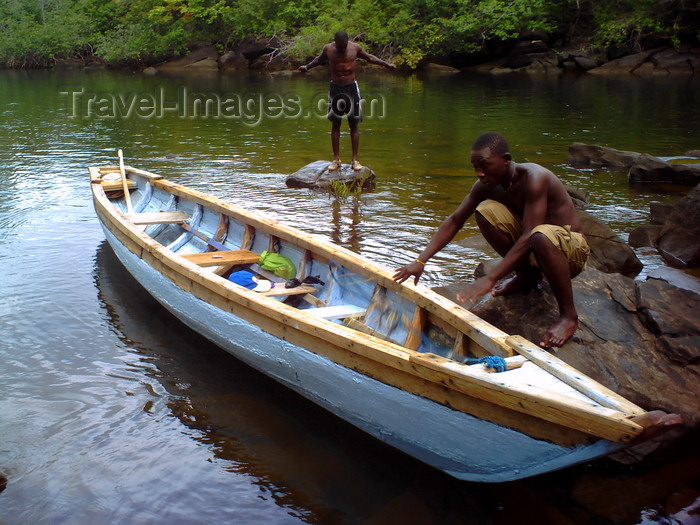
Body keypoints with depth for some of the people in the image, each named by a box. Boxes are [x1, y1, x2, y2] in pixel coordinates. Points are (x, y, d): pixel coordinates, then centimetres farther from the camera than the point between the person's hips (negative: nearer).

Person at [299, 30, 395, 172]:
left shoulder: (355, 48, -3)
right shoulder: (328, 49, -2)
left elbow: (369, 58, 14)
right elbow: (319, 59, 20)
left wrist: (387, 64, 14)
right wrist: (307, 67, 23)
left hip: (351, 87, 0)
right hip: (335, 87, 1)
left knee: (354, 124, 0)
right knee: (335, 124, 2)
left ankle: (355, 160, 4)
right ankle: (336, 159, 8)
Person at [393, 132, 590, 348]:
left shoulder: (534, 178, -28)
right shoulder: (486, 185, -7)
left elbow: (529, 237, -35)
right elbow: (454, 221, -2)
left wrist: (489, 279, -40)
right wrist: (420, 261, -12)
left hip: (571, 249, -7)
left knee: (542, 236, -42)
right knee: (485, 210, -12)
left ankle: (569, 315, -20)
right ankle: (527, 275, 8)